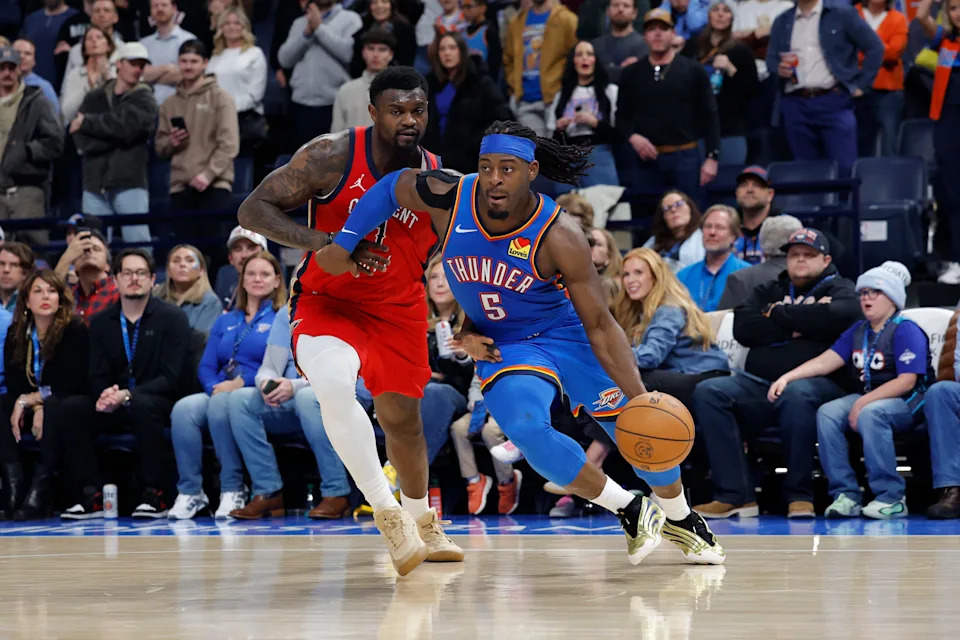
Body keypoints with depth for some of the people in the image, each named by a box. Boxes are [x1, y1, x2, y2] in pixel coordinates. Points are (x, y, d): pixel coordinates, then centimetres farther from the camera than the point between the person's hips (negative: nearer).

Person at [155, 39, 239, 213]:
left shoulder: (220, 98, 2)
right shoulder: (170, 104, 16)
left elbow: (229, 144, -6)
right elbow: (160, 147, 19)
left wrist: (209, 174, -16)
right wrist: (171, 143, -5)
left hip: (214, 185, -4)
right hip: (179, 186, 4)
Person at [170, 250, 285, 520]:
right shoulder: (225, 322, 25)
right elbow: (206, 367, 16)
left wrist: (241, 383, -16)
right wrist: (215, 387, -6)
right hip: (221, 394, 4)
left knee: (221, 404, -37)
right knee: (183, 409, -29)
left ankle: (233, 490, -31)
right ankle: (190, 491, -26)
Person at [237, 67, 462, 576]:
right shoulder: (332, 157, -19)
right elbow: (253, 209, -16)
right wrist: (317, 242, -31)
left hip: (399, 309, 4)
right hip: (328, 301, -3)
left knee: (402, 416, 15)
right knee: (334, 386, -32)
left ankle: (423, 525, 42)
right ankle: (388, 515, -23)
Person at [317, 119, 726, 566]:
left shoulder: (558, 237, -27)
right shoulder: (449, 198, -22)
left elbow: (599, 324, -24)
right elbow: (392, 186, 0)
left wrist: (640, 398, -32)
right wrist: (342, 246, -4)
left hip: (565, 335, -1)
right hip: (504, 346, 1)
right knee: (528, 429, -28)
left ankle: (679, 520, 38)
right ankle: (630, 511, -8)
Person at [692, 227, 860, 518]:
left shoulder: (839, 289, 14)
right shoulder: (768, 292, 25)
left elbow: (837, 315, -12)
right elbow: (743, 328, 6)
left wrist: (779, 314, -1)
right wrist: (797, 326, -3)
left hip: (817, 382, -4)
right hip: (758, 384, 4)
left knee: (797, 394, -40)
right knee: (707, 392, -22)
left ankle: (799, 495, -28)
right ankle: (735, 495, -27)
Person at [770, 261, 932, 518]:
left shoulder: (906, 331, -9)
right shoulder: (858, 331, 14)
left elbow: (906, 382, -17)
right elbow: (825, 361, 8)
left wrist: (863, 403, -22)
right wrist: (786, 378, -7)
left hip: (906, 402, -7)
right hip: (867, 398, 7)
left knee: (871, 414, -37)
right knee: (827, 413, -18)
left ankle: (891, 498, -33)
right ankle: (846, 495, -19)